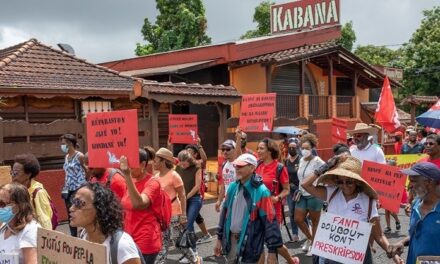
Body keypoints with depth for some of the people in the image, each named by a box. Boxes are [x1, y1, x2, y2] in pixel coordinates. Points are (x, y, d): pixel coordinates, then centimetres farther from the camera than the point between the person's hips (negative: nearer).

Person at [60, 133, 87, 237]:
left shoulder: (80, 156, -10)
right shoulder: (66, 157, 12)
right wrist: (64, 189, 14)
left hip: (79, 190, -7)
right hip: (69, 190, 8)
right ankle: (73, 237, 21)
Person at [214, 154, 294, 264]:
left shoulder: (261, 191, -16)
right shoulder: (233, 187, 3)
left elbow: (270, 221, -15)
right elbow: (225, 212, 13)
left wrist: (272, 250, -16)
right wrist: (219, 238, 15)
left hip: (250, 243, -6)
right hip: (231, 239, 6)